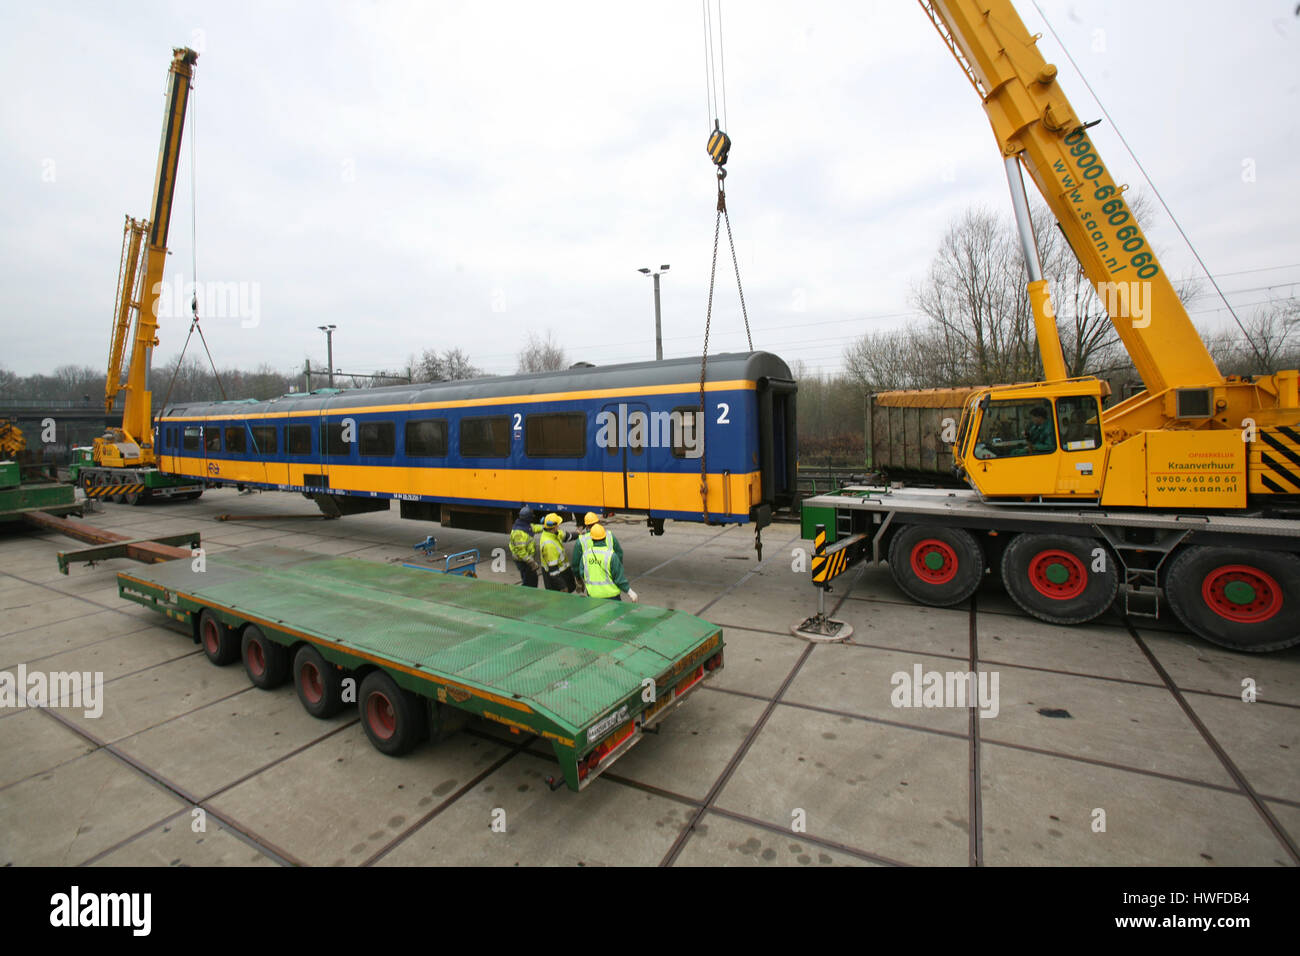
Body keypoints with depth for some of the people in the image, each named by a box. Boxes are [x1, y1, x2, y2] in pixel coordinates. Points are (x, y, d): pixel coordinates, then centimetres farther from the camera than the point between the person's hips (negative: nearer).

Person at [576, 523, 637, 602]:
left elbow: (582, 575, 4)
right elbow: (619, 577, -14)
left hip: (593, 594, 4)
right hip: (610, 594, -4)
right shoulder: (610, 555, -17)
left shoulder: (586, 554, -4)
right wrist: (630, 592, -6)